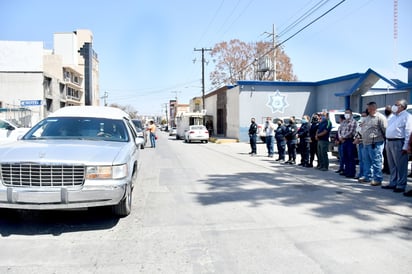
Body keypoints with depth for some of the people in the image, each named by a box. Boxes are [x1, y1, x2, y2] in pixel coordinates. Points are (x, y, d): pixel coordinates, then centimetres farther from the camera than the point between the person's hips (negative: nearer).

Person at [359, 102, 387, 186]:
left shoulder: (380, 117, -9)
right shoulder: (367, 118, 18)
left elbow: (385, 130, -11)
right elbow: (363, 129, 25)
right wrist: (362, 138, 18)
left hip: (375, 143, -9)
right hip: (366, 143, 9)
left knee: (376, 162, -5)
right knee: (366, 161, 14)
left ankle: (378, 179, 0)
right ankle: (367, 177, 24)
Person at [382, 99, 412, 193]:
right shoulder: (393, 116, 19)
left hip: (398, 143, -8)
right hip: (389, 142, 8)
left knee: (400, 166, -3)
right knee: (392, 165, 14)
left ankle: (401, 185, 2)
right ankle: (393, 183, 23)